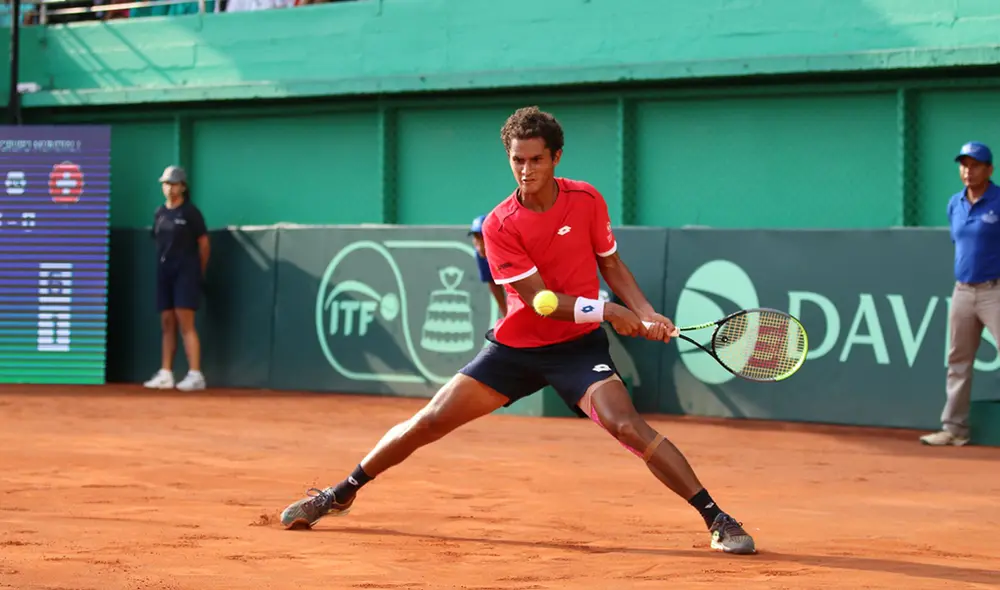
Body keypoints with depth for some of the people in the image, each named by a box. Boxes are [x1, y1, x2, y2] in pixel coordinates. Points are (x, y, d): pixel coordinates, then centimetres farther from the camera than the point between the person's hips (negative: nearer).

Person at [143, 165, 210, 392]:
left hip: (186, 272, -6)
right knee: (167, 323, 7)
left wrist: (199, 272, 4)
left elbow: (203, 243, -2)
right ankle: (165, 374, 9)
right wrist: (163, 265, 11)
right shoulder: (159, 213, 11)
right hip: (164, 272, 6)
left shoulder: (190, 212, -6)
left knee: (186, 323, -12)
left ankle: (195, 375, -14)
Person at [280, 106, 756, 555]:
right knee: (429, 422, 0)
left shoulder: (587, 200, -6)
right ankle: (340, 495, 19)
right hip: (515, 346, 1)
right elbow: (539, 299, -18)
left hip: (577, 346, -1)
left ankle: (718, 520, -18)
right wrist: (605, 310, -26)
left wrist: (648, 316, -8)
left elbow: (612, 266, 6)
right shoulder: (499, 225, -13)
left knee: (627, 425, -24)